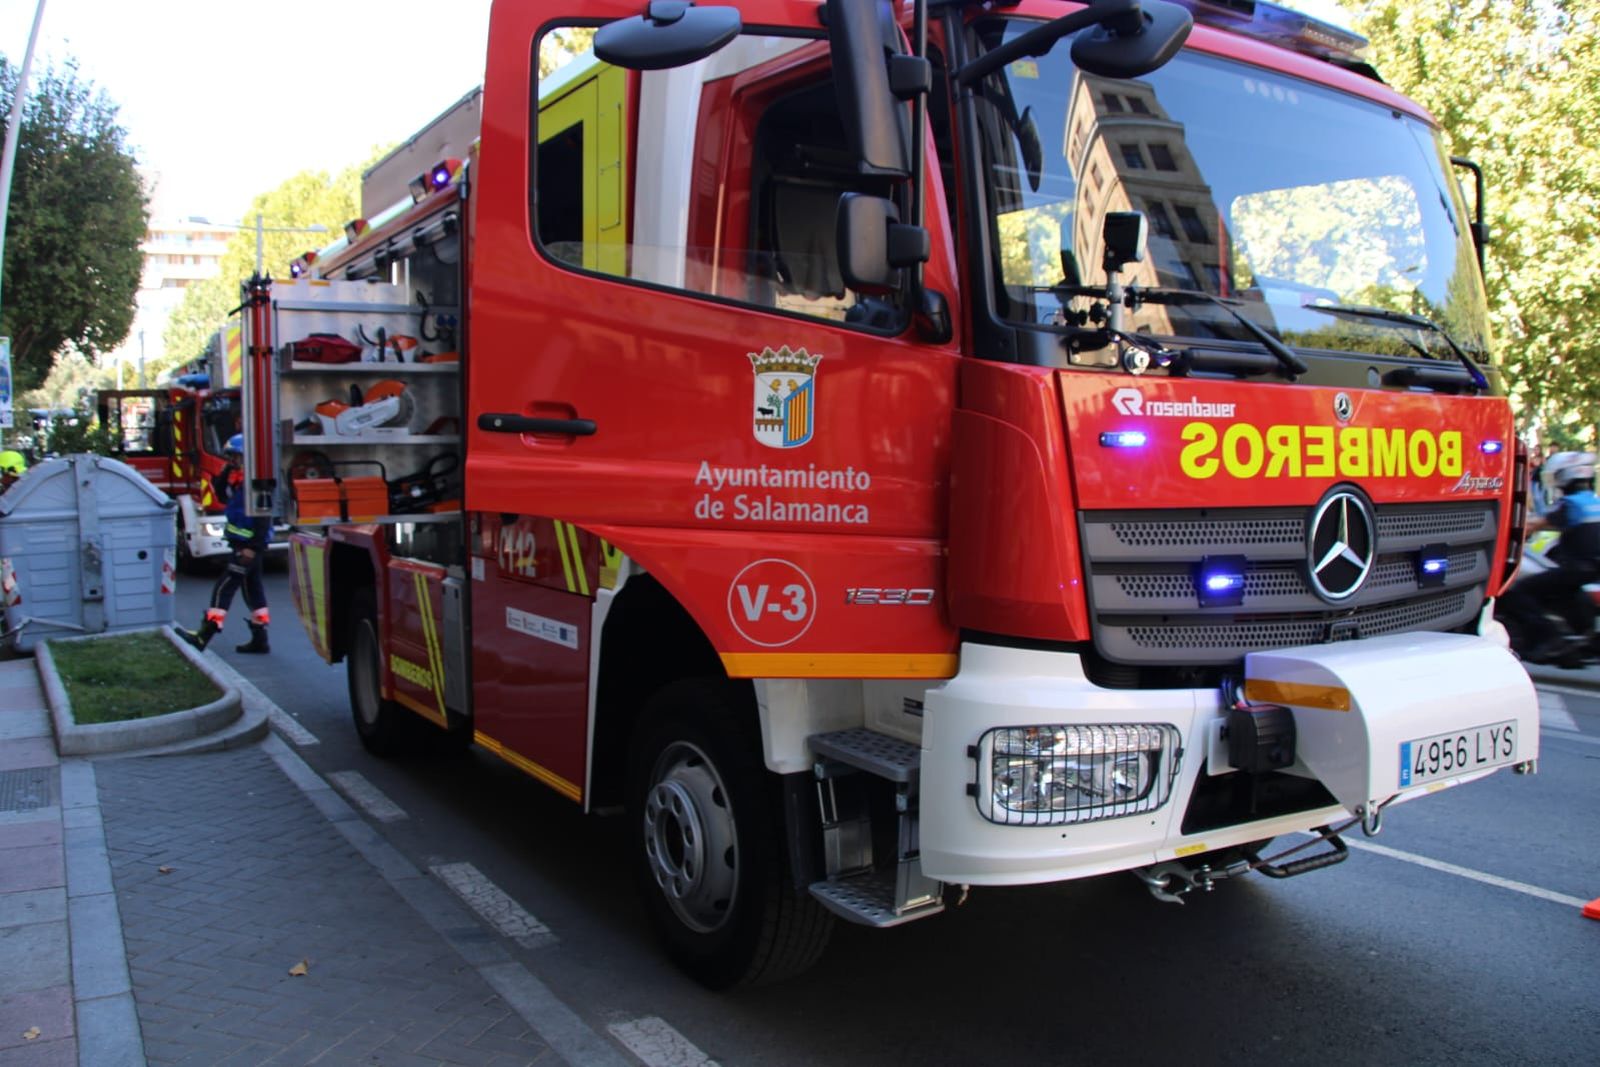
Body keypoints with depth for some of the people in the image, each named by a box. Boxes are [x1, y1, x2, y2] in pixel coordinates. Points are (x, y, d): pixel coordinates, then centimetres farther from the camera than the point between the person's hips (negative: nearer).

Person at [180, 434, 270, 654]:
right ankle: (260, 639, 17)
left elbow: (263, 517, -23)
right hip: (241, 542, 10)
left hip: (249, 544, -10)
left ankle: (204, 636, -4)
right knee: (252, 589, 11)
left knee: (224, 586, -7)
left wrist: (254, 547, -25)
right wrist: (226, 471, 3)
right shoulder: (237, 476, 11)